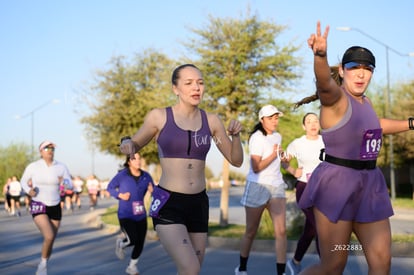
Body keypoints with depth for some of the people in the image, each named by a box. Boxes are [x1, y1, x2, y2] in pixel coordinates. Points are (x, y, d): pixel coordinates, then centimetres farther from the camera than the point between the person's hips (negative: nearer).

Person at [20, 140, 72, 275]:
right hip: (38, 206, -3)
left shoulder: (61, 167, -4)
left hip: (55, 207, 4)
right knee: (49, 237, -23)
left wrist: (64, 181, -27)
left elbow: (70, 185, -3)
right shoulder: (33, 166, -8)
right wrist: (28, 190, -15)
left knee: (51, 241, 10)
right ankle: (43, 263, 3)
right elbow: (23, 180, 6)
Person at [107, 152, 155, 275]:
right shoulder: (122, 175, -11)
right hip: (125, 215, -4)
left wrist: (152, 190, -20)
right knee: (133, 240, -17)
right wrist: (120, 195, -16)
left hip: (141, 215, 4)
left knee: (140, 243, 4)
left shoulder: (146, 176, -3)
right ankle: (121, 243, 20)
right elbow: (110, 188, 1)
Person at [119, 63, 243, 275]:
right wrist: (126, 143, -11)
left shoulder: (211, 121, 5)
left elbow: (236, 160, 11)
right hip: (167, 204, -4)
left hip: (198, 204, 4)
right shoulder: (159, 116, -3)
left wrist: (235, 135, -7)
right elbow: (135, 145, 12)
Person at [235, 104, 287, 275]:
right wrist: (274, 154, -20)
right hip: (257, 186, -5)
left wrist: (282, 157, 11)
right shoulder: (257, 138, -11)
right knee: (251, 232, 6)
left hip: (276, 187, 5)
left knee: (281, 231, -9)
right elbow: (256, 167, -18)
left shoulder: (278, 137, 11)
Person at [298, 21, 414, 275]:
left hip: (368, 184, 8)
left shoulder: (364, 101, 11)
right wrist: (320, 54, -59)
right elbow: (324, 82, -38)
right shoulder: (335, 97, -13)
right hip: (337, 183, -8)